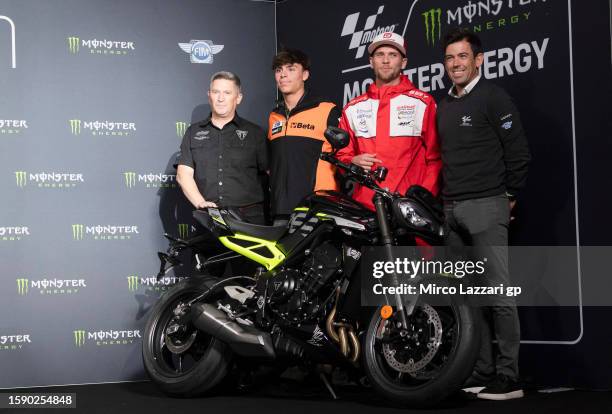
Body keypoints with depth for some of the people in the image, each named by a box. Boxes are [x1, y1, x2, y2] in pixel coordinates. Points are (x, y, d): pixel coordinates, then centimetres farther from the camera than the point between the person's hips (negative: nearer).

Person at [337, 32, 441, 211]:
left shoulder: (423, 103, 7)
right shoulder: (353, 108, 17)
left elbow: (435, 157, 3)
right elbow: (342, 154, 21)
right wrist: (352, 162, -1)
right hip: (364, 206, 2)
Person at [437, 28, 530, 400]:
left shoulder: (493, 97, -5)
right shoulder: (444, 105, 17)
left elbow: (519, 153, -7)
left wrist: (508, 197, -3)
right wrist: (446, 199, 15)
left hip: (485, 207, -8)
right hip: (453, 210, 8)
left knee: (498, 293, -9)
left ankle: (509, 379, -6)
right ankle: (482, 373, 14)